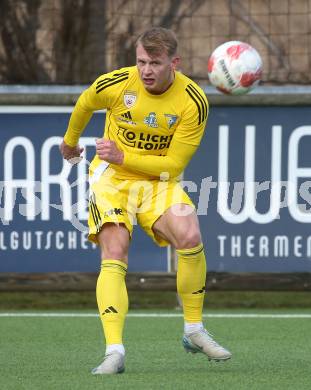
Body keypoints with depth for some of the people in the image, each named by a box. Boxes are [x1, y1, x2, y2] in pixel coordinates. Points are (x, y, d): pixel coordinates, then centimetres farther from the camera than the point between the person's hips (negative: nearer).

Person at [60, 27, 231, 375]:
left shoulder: (193, 102, -16)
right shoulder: (115, 85, -15)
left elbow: (175, 163, -13)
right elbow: (84, 104, 10)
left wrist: (123, 157, -22)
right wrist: (70, 140, 28)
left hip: (159, 181, 0)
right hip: (111, 177, 0)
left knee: (190, 237, -25)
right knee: (114, 256, -21)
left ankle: (194, 331, -6)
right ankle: (114, 351, -28)